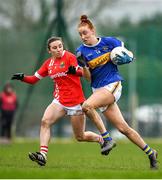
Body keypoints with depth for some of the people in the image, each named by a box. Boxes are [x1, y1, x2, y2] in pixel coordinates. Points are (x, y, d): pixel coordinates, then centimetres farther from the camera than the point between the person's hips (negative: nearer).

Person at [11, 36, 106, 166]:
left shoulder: (69, 57, -9)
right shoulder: (48, 63, 8)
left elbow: (82, 73, -19)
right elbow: (34, 79, 12)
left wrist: (75, 71, -41)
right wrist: (22, 77, -8)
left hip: (75, 101, -5)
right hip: (60, 101, 5)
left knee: (80, 137, 4)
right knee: (45, 122, -21)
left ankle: (102, 139, 33)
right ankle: (42, 155, -26)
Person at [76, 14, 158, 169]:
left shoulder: (109, 42, -2)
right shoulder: (81, 51, 3)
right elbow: (88, 77, 1)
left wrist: (127, 56, -7)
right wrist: (83, 65, -17)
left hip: (113, 85, -4)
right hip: (98, 89, 4)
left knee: (87, 106, -29)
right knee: (123, 128, 2)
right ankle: (150, 153, 14)